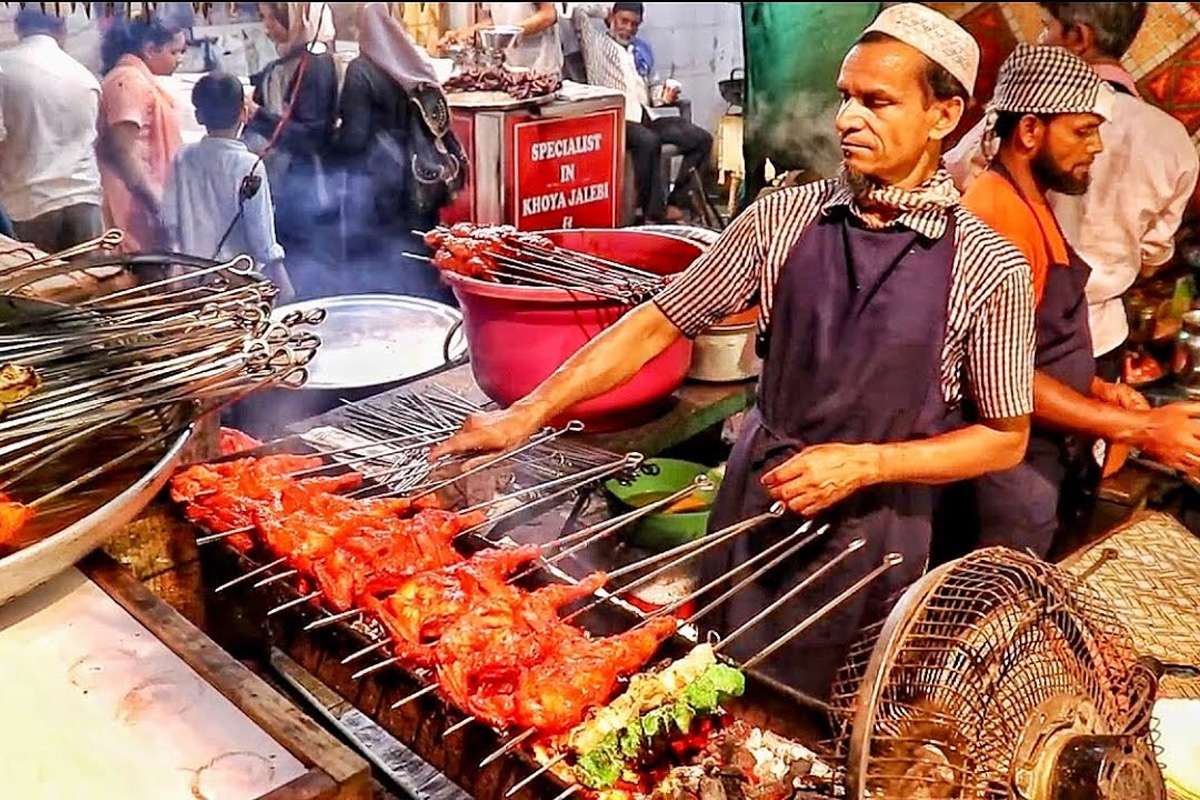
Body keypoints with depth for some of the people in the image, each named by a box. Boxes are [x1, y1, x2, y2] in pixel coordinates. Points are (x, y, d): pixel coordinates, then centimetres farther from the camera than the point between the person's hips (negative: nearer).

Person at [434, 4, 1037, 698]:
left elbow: (1005, 439, -4)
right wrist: (529, 414, -9)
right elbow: (657, 325, -3)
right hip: (753, 504, 2)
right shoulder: (784, 217, -5)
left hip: (872, 531, -2)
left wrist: (864, 464, -18)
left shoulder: (990, 268, -10)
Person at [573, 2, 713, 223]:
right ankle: (654, 213, -31)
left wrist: (664, 97, 9)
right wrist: (609, 7, 11)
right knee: (648, 141, -38)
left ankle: (675, 203, -13)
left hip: (646, 118, 7)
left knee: (702, 139, -12)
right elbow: (579, 11, -5)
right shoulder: (596, 42, 11)